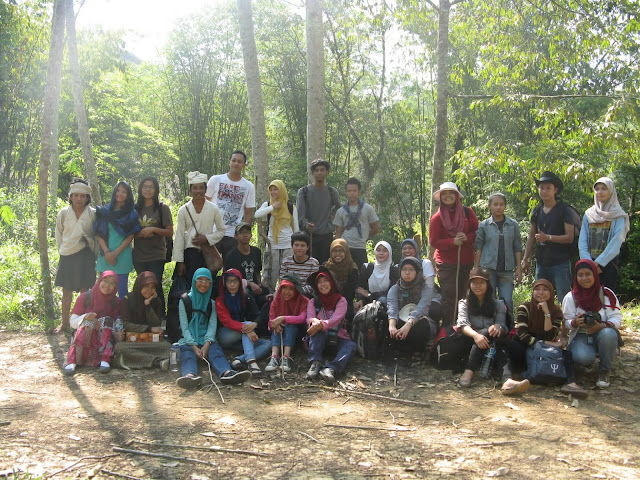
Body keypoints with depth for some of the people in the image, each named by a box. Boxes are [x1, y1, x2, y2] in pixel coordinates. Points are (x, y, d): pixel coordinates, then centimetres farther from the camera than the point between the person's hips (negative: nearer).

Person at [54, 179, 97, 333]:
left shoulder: (93, 214, -5)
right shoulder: (63, 213, -1)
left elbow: (97, 236, 2)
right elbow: (59, 235, 10)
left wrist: (94, 255, 1)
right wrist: (62, 251, 10)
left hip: (85, 255, -1)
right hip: (67, 255, 2)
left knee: (85, 290, 1)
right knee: (67, 290, 8)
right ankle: (64, 322, 17)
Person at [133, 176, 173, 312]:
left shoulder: (162, 208, 0)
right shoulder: (135, 208, 9)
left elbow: (170, 232, -1)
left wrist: (153, 230, -15)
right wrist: (140, 233, -8)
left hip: (156, 256, -3)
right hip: (139, 256, 3)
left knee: (156, 286, -9)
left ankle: (160, 315, -1)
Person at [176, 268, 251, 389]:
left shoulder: (211, 303, 17)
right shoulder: (185, 301, 9)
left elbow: (212, 325, 4)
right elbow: (184, 327, 0)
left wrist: (206, 345, -16)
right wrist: (194, 347, -15)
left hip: (207, 339, 2)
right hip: (189, 340, -2)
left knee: (216, 351, -30)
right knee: (187, 354, -34)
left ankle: (227, 373, -61)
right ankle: (190, 375, -66)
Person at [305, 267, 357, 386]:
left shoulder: (341, 300, 6)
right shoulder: (313, 302, 13)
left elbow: (336, 319, -12)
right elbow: (309, 318, -5)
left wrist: (321, 324, -33)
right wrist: (314, 322, -32)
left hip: (337, 338, -1)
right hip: (320, 339, 1)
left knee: (351, 345, -32)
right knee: (317, 330, -32)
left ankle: (330, 369, -57)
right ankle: (315, 363, -49)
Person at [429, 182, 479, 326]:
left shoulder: (467, 212, 4)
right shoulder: (437, 218, -2)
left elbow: (477, 232, 6)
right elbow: (434, 241, -5)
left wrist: (467, 238, -15)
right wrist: (453, 242, -18)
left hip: (466, 262, 2)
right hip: (446, 263, -2)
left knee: (462, 295, 8)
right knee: (448, 297, -3)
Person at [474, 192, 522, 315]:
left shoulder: (513, 225, 7)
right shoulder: (483, 225, 4)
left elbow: (517, 248, 8)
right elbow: (478, 248, 4)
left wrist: (519, 268, 3)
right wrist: (476, 269, -1)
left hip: (507, 269, 1)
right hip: (488, 268, 0)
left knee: (507, 301, -3)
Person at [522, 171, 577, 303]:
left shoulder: (565, 210, -4)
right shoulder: (537, 211, 12)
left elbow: (570, 237, -10)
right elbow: (531, 237, 17)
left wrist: (548, 237, -22)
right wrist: (525, 259, 13)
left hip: (560, 263, -5)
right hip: (541, 262, 5)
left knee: (564, 299, -6)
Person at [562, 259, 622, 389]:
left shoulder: (606, 294, -2)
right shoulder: (570, 297, 0)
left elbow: (617, 318, -9)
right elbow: (567, 323, -1)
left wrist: (602, 326, -29)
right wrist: (575, 323, -26)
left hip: (602, 335, 1)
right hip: (581, 337, 0)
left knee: (608, 333, -37)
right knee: (583, 357, -34)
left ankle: (604, 371, -13)